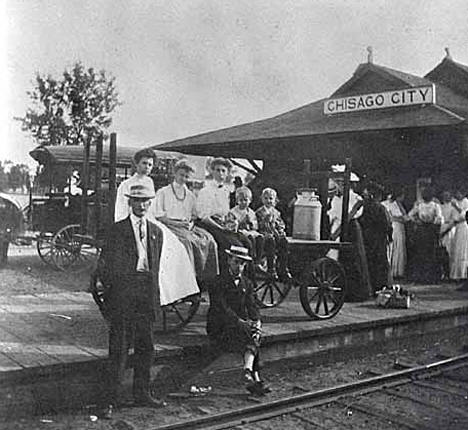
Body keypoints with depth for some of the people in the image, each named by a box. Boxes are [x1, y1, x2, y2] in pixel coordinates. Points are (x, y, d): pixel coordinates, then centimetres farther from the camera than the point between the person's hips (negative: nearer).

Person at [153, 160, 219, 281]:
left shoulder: (190, 196, 21)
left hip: (187, 226, 4)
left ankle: (205, 278, -19)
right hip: (169, 225, -4)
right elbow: (159, 215, 0)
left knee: (208, 239, -21)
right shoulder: (162, 192, 7)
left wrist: (190, 222, -1)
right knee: (185, 240, -35)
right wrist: (174, 222, -13)